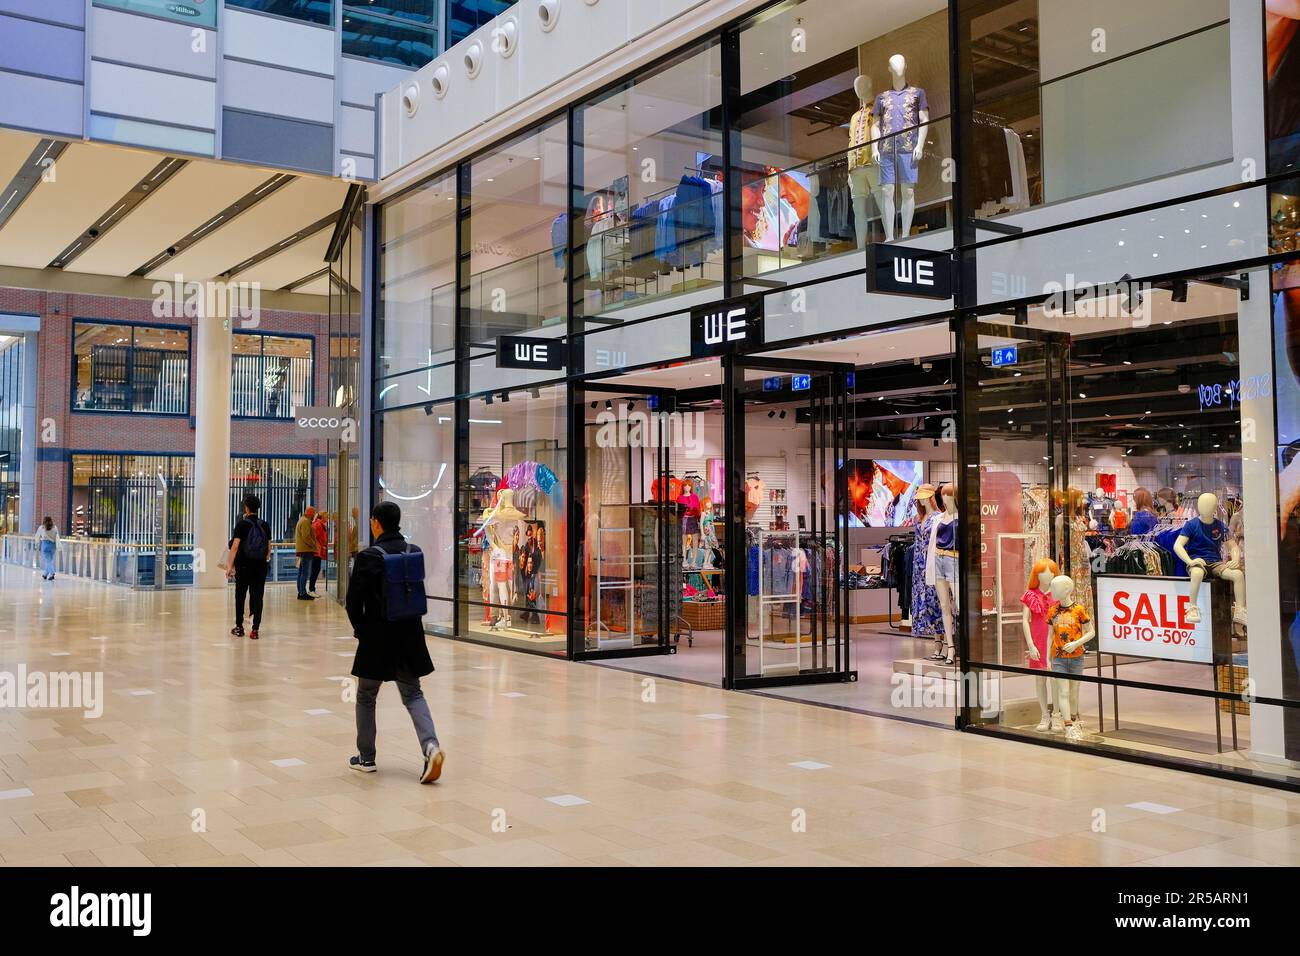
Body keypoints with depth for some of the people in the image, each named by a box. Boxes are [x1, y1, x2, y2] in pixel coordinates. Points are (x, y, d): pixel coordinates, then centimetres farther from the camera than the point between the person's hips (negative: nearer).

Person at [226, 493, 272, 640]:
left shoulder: (242, 524, -8)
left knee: (240, 595, 12)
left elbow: (235, 547, -13)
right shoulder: (265, 525, 3)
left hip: (244, 565, -2)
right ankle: (255, 630, -2)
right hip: (261, 566, 2)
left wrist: (229, 565, -12)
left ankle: (239, 627, 20)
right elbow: (269, 548, 6)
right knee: (257, 596, 2)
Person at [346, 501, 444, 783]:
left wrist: (360, 628, 6)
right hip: (410, 634, 4)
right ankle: (430, 746, -10)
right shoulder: (415, 552, 1)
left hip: (377, 637, -4)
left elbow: (354, 600, -12)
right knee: (412, 694, 12)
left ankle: (366, 757, 24)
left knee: (366, 697, 15)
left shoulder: (368, 557, -15)